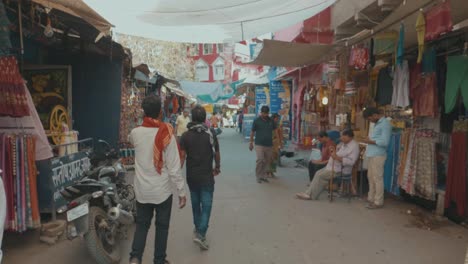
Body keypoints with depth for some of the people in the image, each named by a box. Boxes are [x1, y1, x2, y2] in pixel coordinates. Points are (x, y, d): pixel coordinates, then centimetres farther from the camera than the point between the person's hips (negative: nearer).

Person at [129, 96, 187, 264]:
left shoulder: (135, 133, -6)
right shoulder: (166, 134, -17)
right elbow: (174, 167, -16)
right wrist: (181, 191, -8)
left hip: (142, 190, 3)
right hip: (162, 191, -3)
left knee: (142, 224, 20)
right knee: (162, 226, 14)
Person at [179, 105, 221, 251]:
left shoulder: (186, 135, -3)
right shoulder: (211, 133, -7)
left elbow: (182, 156, -8)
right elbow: (217, 153, -2)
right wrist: (217, 167, 14)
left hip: (191, 176, 3)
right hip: (206, 175, -3)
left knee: (195, 203, 19)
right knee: (206, 204, 1)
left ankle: (198, 229, 33)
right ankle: (201, 234, -9)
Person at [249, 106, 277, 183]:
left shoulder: (271, 121, 8)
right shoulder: (256, 121, -2)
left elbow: (275, 130, 16)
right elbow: (252, 132, 3)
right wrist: (251, 143, 2)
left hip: (269, 144, 4)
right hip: (259, 144, -4)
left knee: (267, 161, 7)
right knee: (260, 159, -14)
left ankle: (263, 176, 20)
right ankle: (258, 176, 2)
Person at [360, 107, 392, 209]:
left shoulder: (385, 124, -14)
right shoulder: (378, 123, 15)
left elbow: (385, 142, -21)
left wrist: (370, 141, -15)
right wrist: (369, 140, 5)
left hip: (378, 155, -9)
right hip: (372, 155, 9)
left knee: (377, 179, -2)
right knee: (370, 177, 15)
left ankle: (378, 202, 7)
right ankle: (371, 198, 27)